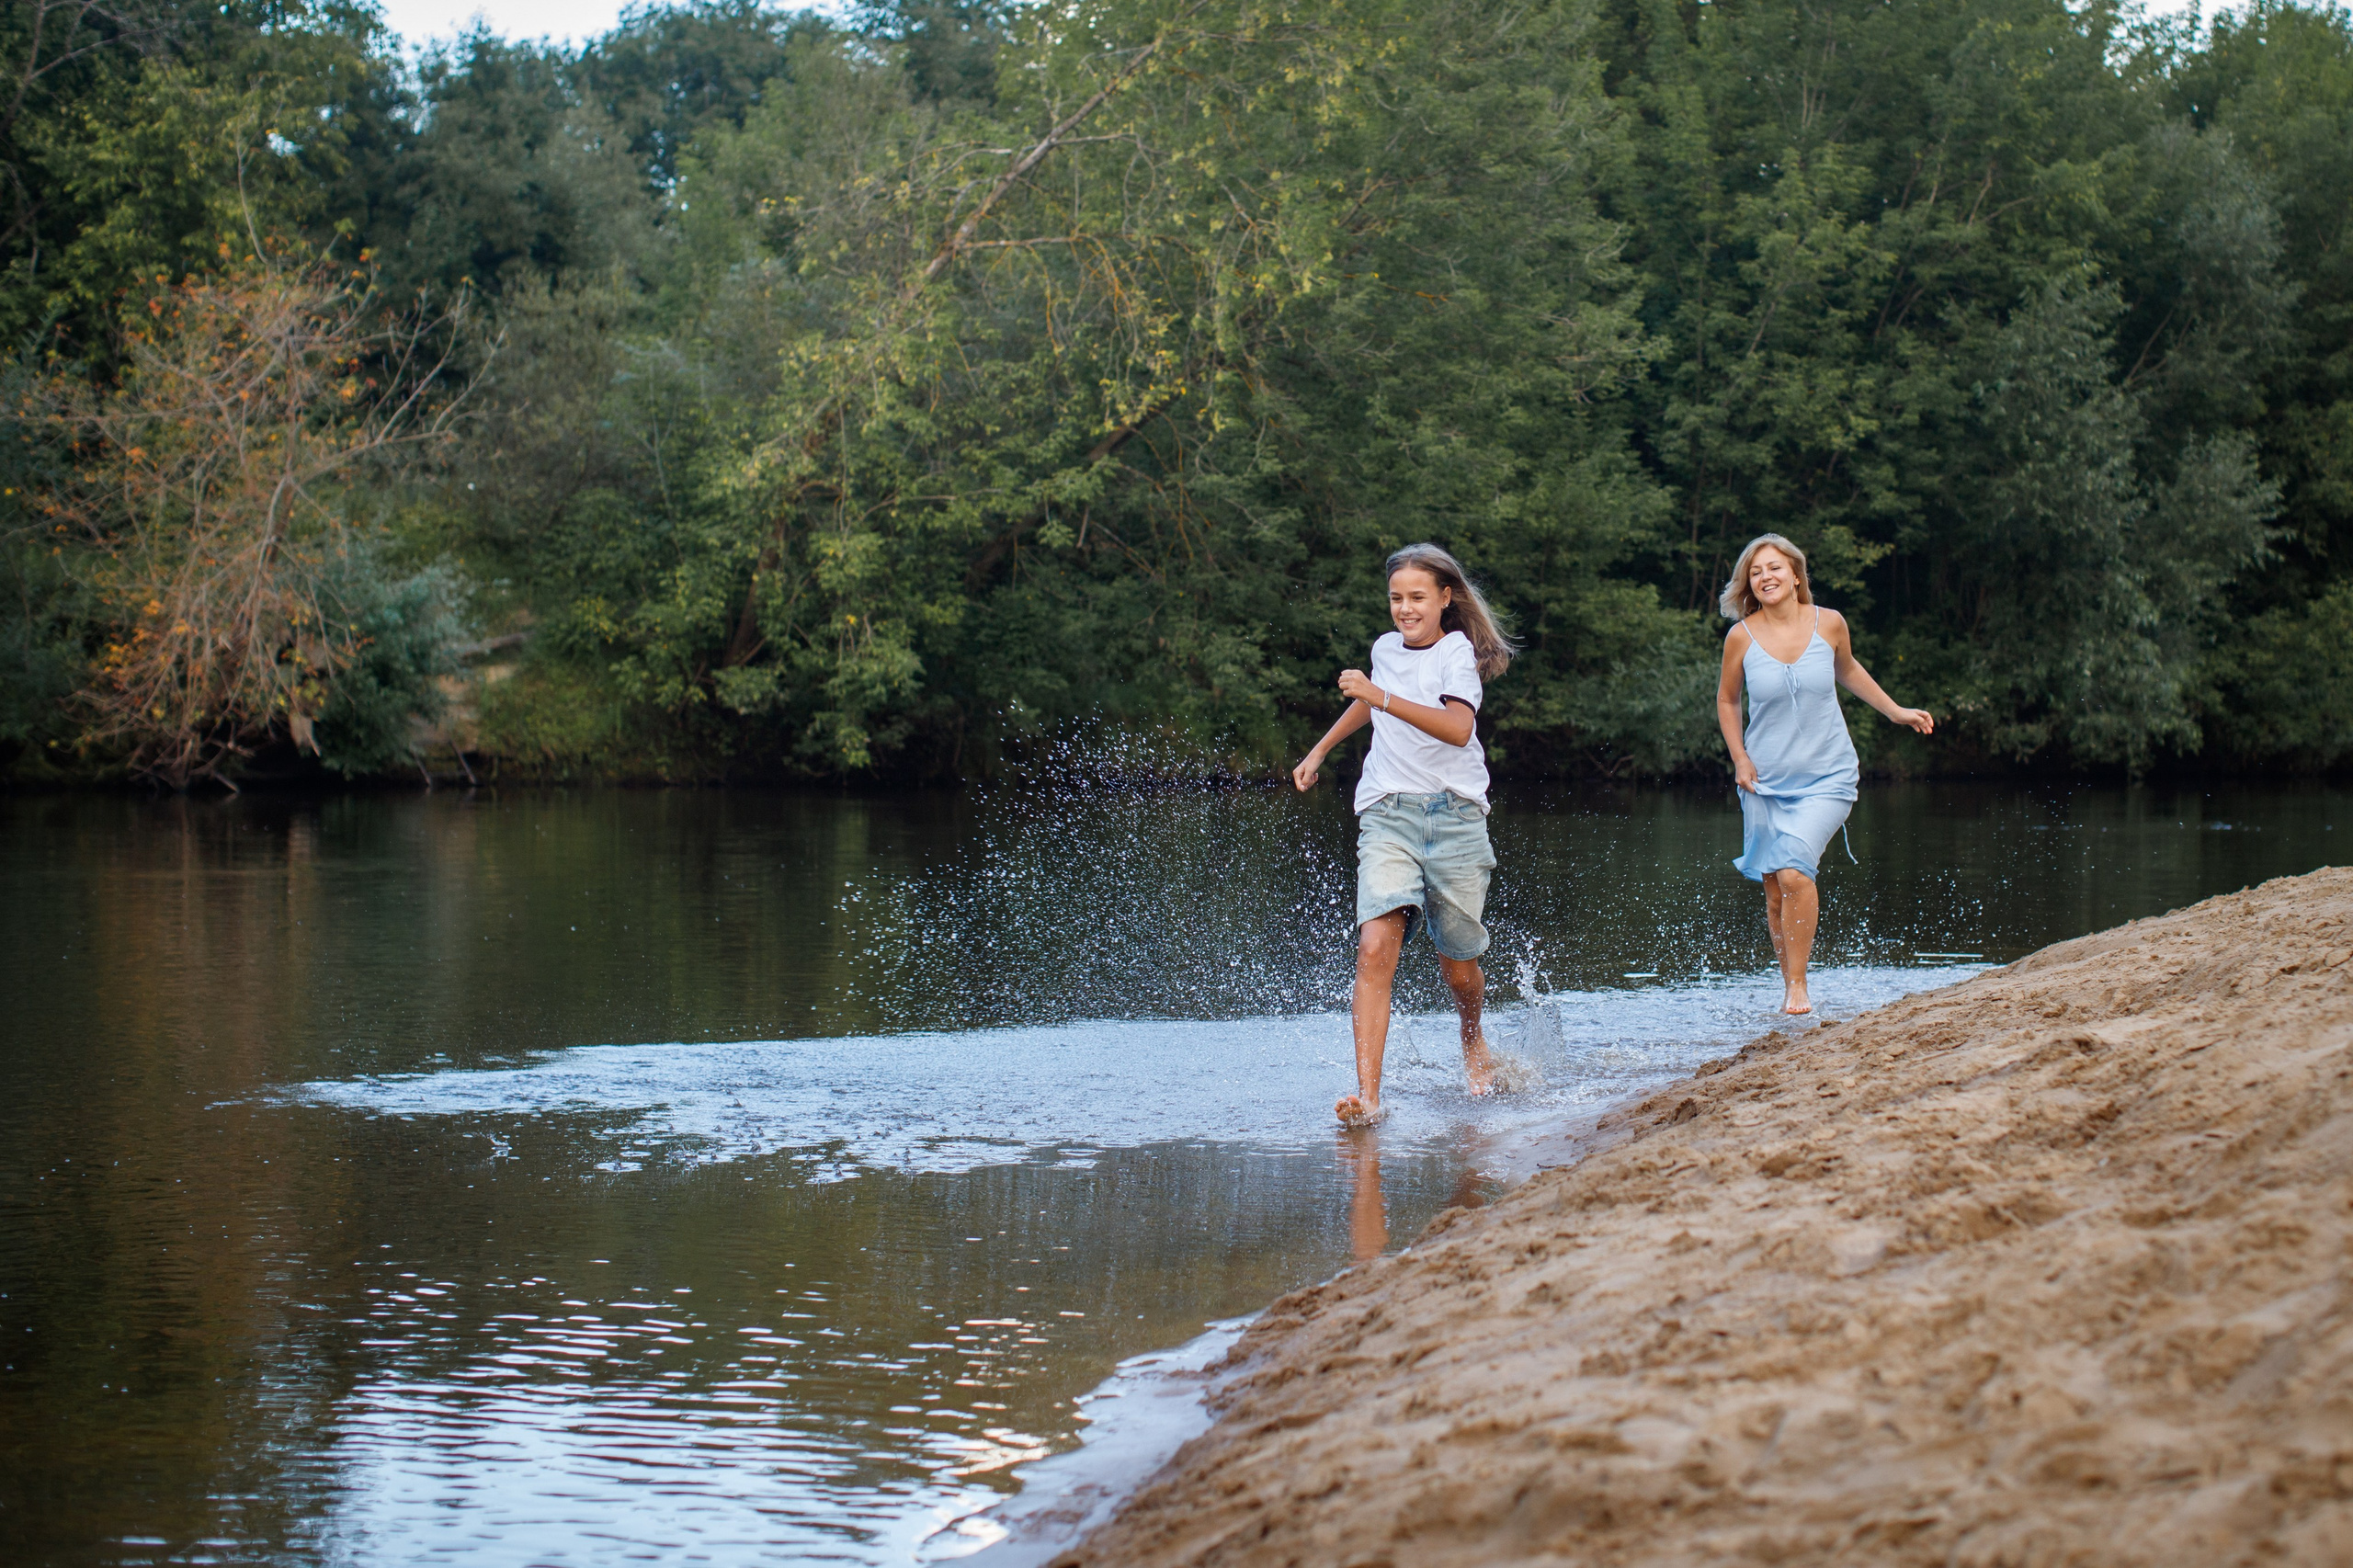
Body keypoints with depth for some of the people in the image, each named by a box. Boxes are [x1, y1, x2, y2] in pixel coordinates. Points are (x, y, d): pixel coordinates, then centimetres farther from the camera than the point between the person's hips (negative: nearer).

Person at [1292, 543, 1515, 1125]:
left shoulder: (1458, 652, -6)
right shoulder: (1386, 649, 10)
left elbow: (1458, 728, -26)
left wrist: (1381, 697, -32)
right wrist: (1319, 752, 38)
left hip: (1455, 815, -3)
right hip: (1388, 815, 3)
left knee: (1457, 967, 8)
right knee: (1376, 948, -20)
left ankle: (1473, 1041, 44)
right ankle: (1367, 1095, -27)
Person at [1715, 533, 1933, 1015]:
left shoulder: (1829, 624, -6)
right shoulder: (1742, 637, -7)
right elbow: (1727, 700, 10)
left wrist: (1896, 711, 19)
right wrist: (1740, 759, 1)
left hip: (1825, 777, -1)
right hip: (1766, 779, 1)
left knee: (1794, 873, -20)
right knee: (1774, 889, 4)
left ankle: (1798, 986, -9)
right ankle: (1789, 983, 22)